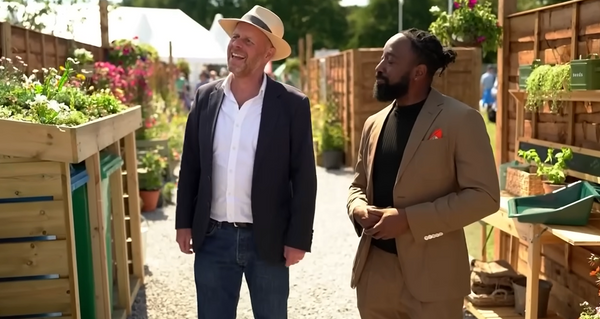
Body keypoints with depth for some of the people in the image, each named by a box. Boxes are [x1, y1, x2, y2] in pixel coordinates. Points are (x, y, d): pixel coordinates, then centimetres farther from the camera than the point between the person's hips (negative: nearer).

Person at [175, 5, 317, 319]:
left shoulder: (292, 104, -8)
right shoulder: (206, 96, 2)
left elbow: (304, 177, -7)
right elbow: (190, 165, 7)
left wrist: (298, 238, -9)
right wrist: (184, 222, 5)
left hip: (268, 240, -2)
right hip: (213, 239, 3)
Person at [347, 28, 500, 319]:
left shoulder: (461, 119, -8)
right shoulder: (374, 123, 10)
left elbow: (484, 195, -13)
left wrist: (409, 218, -18)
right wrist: (359, 209, -4)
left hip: (430, 273, -5)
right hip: (374, 269, 5)